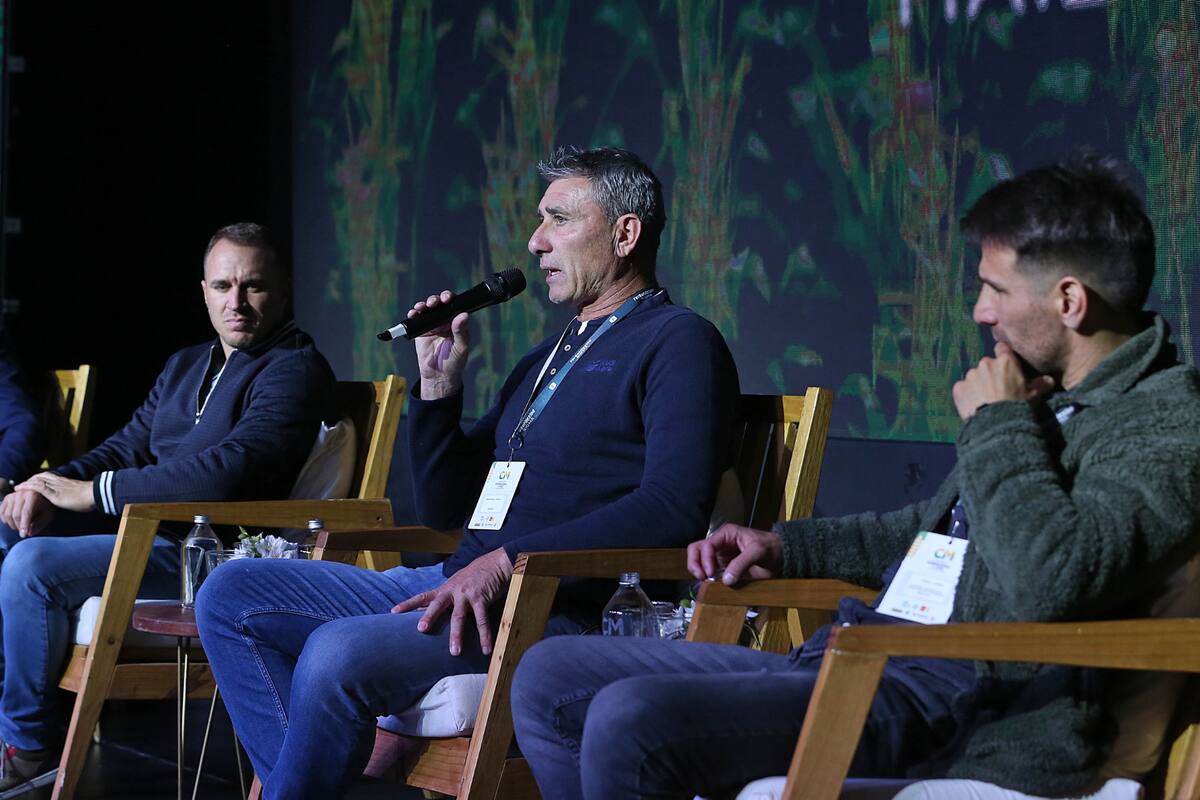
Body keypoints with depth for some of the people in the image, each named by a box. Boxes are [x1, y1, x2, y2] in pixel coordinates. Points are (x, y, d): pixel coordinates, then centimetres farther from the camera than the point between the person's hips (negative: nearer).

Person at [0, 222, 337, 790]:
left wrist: (93, 491, -20)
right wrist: (49, 487, -4)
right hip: (143, 526, 10)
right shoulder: (187, 365, 21)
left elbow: (226, 472, -24)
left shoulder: (294, 370, -11)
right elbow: (129, 445, 19)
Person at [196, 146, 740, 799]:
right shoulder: (547, 357, 25)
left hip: (558, 611, -9)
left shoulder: (676, 342, -2)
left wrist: (508, 560, -21)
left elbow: (674, 508, -18)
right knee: (230, 597, 0)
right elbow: (444, 512, 24)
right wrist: (439, 385, 10)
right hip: (458, 585, 9)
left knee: (338, 654, -31)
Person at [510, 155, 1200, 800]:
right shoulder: (1049, 398, 19)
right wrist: (785, 547, 26)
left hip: (960, 698, -10)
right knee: (548, 679, 4)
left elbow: (1047, 584, -27)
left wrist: (997, 424, -11)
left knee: (632, 720, -30)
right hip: (853, 659, 10)